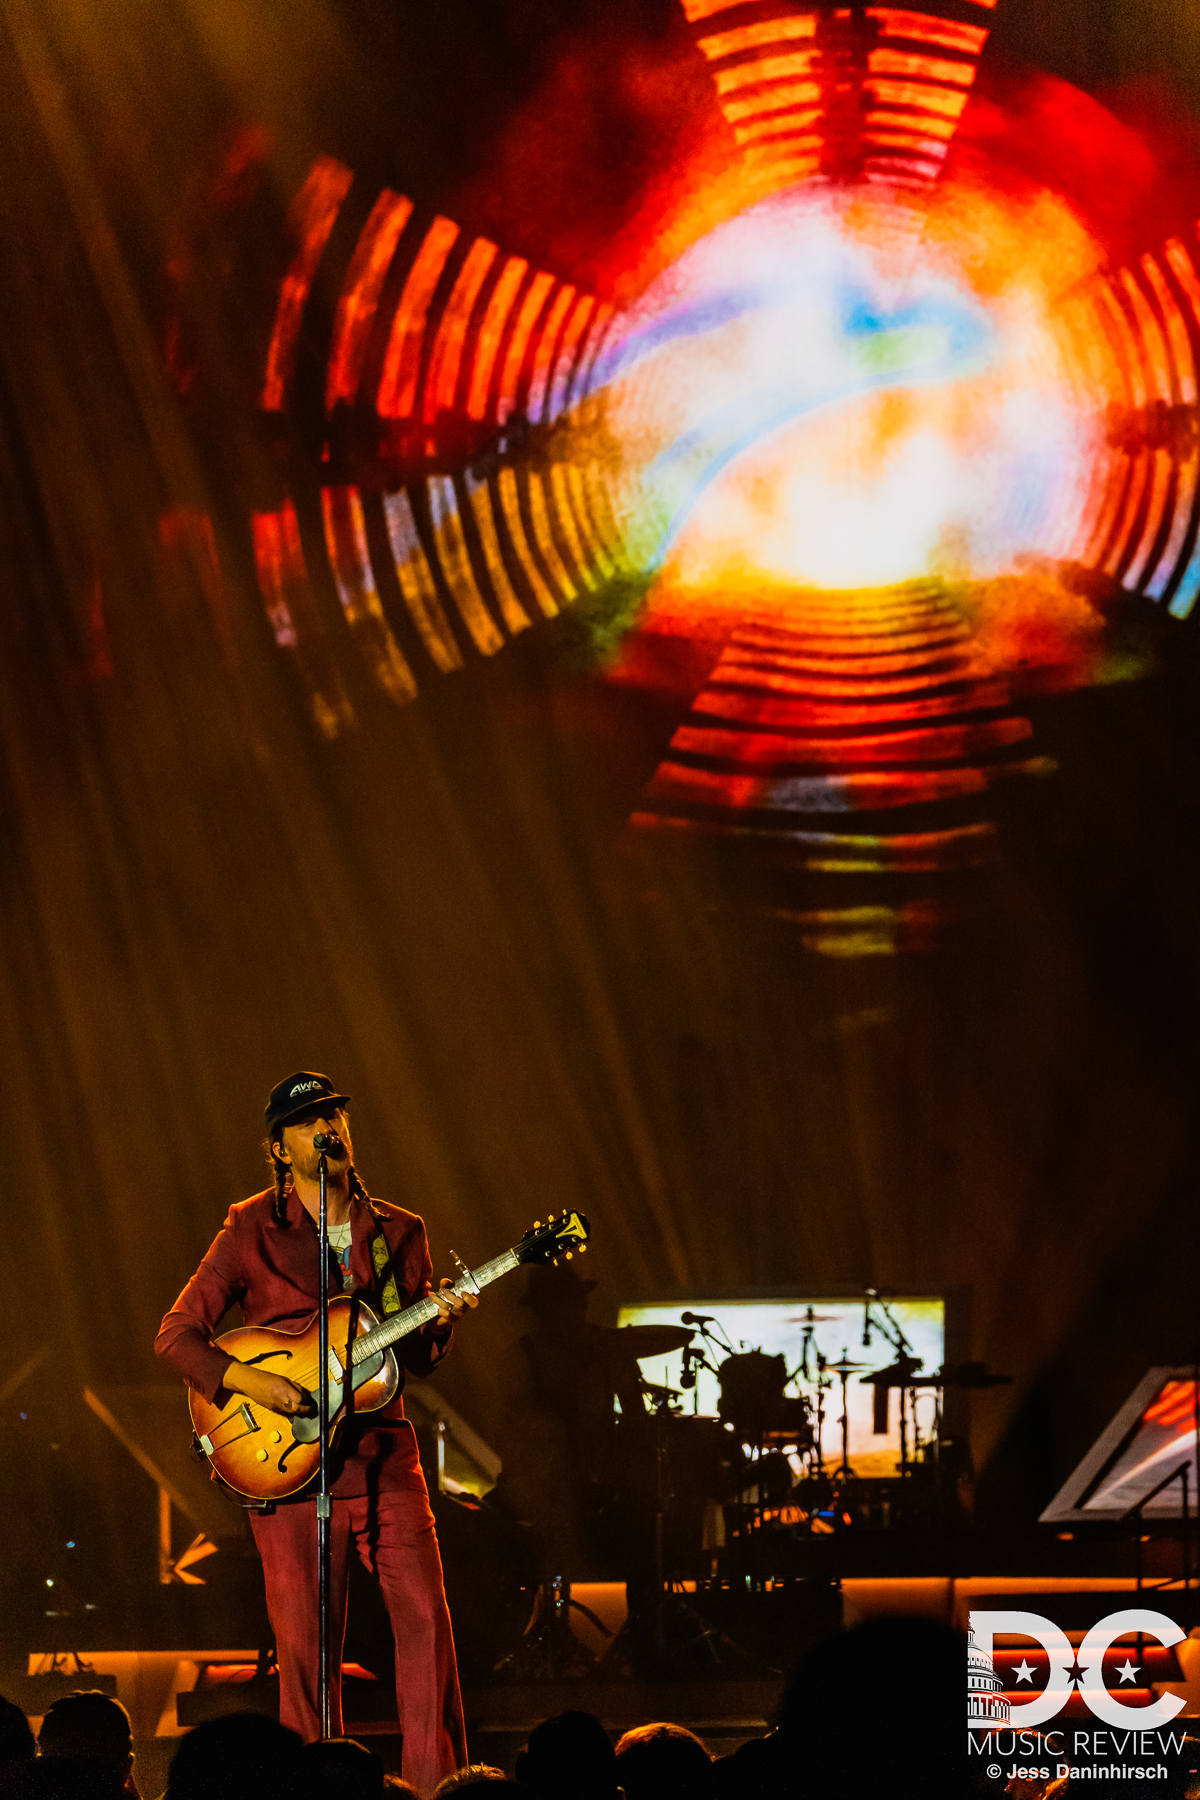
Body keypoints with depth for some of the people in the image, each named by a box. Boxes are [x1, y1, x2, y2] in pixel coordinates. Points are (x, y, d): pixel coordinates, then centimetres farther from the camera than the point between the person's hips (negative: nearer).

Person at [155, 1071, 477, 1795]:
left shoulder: (400, 1232, 11)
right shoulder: (252, 1230, 2)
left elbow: (420, 1361, 13)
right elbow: (176, 1334, -1)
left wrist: (438, 1321, -9)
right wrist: (246, 1381, -16)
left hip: (385, 1457, 2)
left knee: (426, 1621, -7)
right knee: (306, 1646, 0)